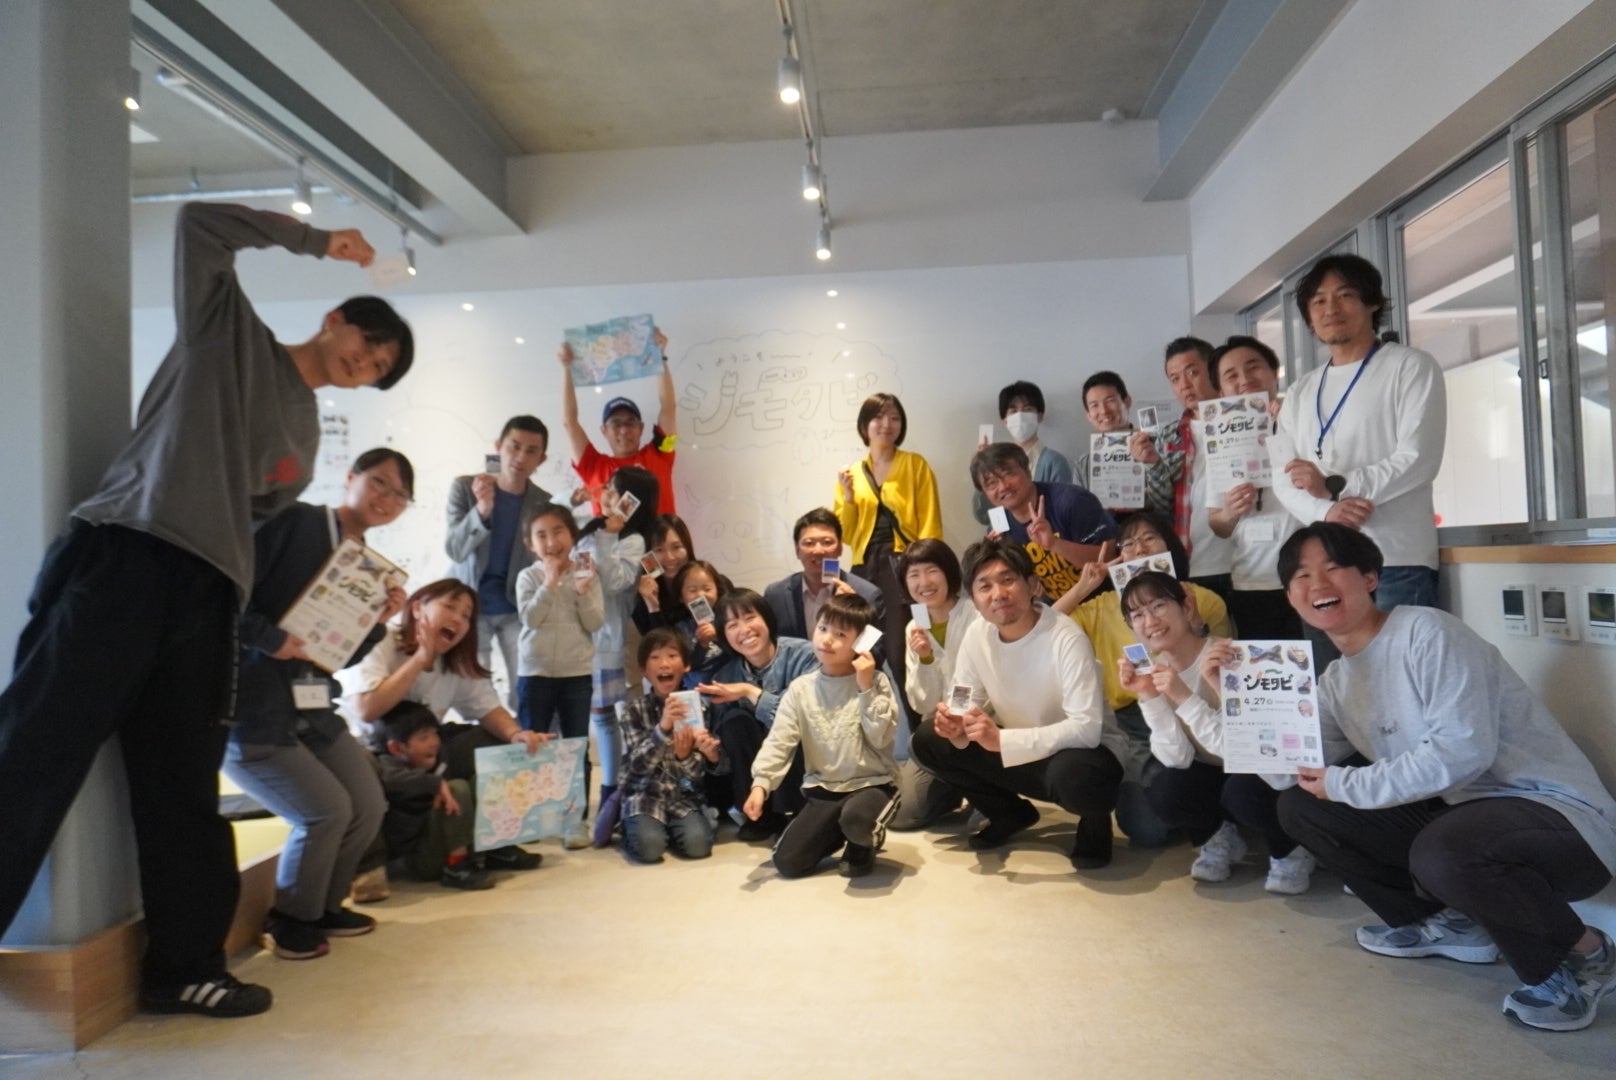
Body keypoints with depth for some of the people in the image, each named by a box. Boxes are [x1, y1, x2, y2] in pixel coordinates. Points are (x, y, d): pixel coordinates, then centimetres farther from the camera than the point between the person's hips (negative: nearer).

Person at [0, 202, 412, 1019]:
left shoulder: (304, 438, 24)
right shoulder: (229, 332, 11)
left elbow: (251, 515, 22)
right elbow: (200, 225, 2)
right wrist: (316, 240, 6)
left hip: (206, 590, 6)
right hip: (122, 557, -6)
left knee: (185, 790, 7)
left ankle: (184, 967, 13)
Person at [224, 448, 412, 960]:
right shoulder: (291, 522, -12)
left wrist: (379, 622, -2)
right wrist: (269, 639, -24)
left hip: (313, 710, 8)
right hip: (252, 710, -8)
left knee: (369, 807, 4)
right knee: (327, 811, -13)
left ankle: (324, 906, 29)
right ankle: (291, 918, 14)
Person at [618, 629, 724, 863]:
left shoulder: (697, 707, -1)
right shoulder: (635, 708, -5)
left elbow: (698, 773, -1)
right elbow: (637, 764, -16)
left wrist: (686, 755, -26)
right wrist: (663, 728, -32)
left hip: (685, 795, 2)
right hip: (645, 794, -2)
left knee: (697, 844, -24)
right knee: (650, 846, -28)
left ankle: (670, 827, 9)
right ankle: (632, 827, 6)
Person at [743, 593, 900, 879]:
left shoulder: (875, 682, -7)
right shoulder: (801, 689, -1)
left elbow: (881, 738, -17)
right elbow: (778, 742, -7)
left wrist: (866, 689, -21)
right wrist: (760, 784, -21)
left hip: (871, 782, -3)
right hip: (822, 788, 3)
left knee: (856, 820, -37)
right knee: (787, 862, -8)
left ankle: (863, 844, 2)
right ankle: (838, 832, 21)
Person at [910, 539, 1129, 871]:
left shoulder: (1066, 639, -27)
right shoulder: (976, 635, -9)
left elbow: (1087, 728, -32)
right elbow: (968, 705, 1)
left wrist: (1002, 740, -38)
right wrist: (958, 728, -24)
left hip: (1081, 753, -6)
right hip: (1020, 756, 6)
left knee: (1072, 773, -40)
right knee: (928, 739, -7)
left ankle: (1095, 822, -2)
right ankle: (1011, 815, 12)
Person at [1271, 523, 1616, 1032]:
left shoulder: (1427, 633, -16)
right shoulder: (1336, 680, 7)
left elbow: (1464, 750, -27)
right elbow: (1292, 770, 0)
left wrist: (1346, 785, -19)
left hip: (1557, 813, -8)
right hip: (1455, 813, 8)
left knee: (1442, 853, -39)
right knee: (1299, 805, 1)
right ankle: (1451, 923, 13)